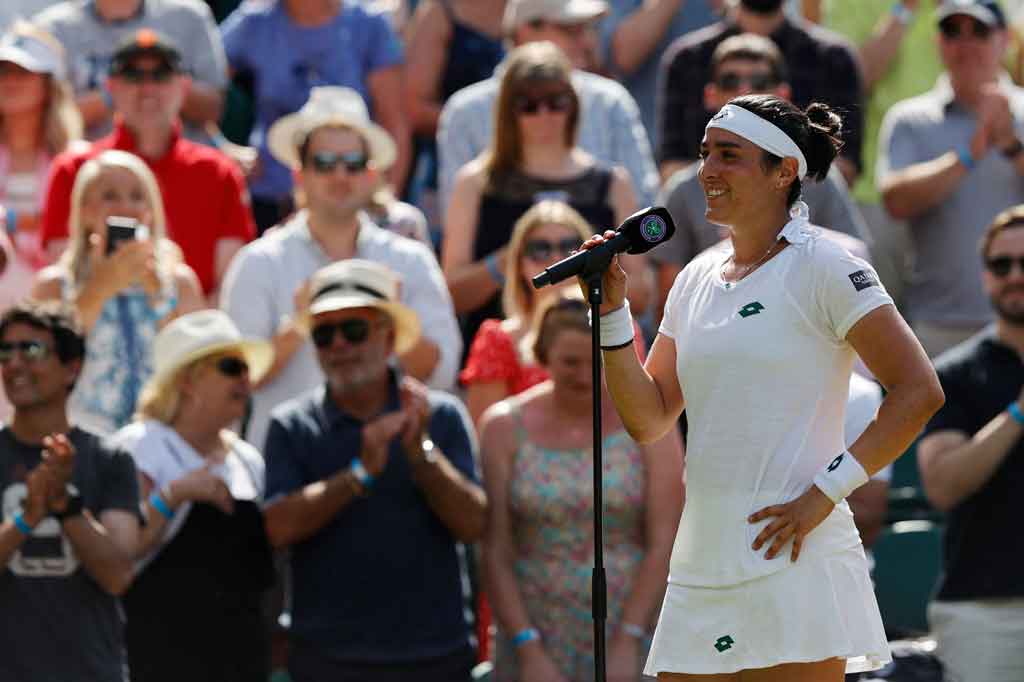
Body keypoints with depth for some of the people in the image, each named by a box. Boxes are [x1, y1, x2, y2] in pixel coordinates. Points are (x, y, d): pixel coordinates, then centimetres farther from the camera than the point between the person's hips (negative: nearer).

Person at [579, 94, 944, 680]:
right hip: (700, 568, 7)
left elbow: (919, 391, -11)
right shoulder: (695, 280, 14)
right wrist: (612, 313, 2)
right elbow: (649, 420, 13)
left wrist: (826, 492, -15)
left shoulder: (823, 268, -6)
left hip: (793, 562, -7)